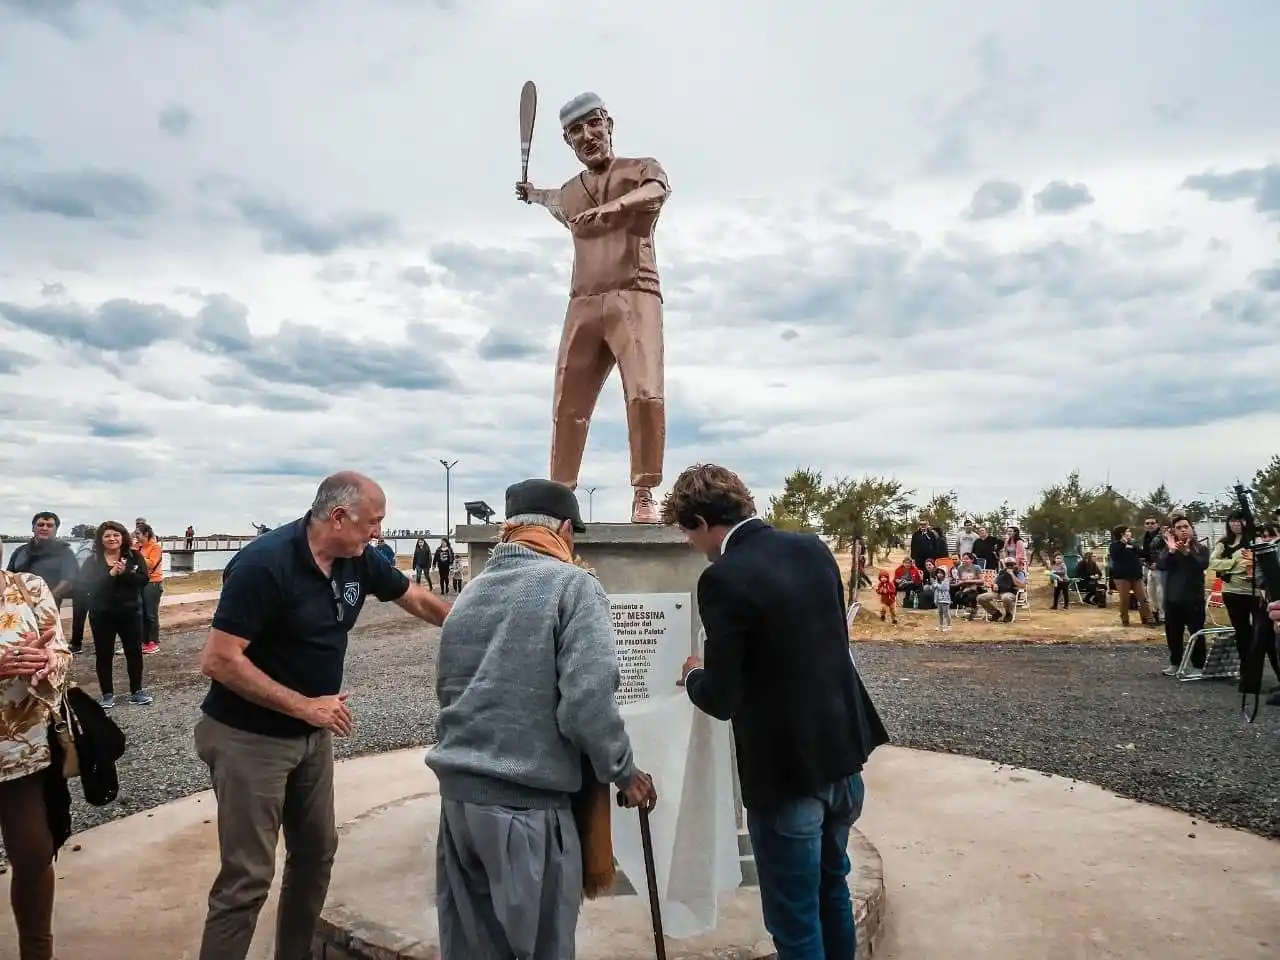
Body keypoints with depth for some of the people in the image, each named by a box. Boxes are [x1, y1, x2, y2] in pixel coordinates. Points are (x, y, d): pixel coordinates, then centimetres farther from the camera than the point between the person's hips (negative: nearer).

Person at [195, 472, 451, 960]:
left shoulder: (359, 560, -4)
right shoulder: (265, 563, -25)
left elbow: (419, 600, 11)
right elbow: (217, 661, -25)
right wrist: (303, 705, -25)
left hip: (312, 735, 8)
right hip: (249, 740, -7)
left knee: (316, 853, 17)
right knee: (248, 877, -3)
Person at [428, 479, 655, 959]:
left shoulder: (471, 591, 12)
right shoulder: (573, 586, -8)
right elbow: (588, 703, -17)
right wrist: (625, 773, -3)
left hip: (458, 794, 6)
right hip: (529, 805, -6)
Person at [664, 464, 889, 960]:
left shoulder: (724, 579, -20)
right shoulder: (813, 548, 2)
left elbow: (722, 700, -18)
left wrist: (694, 676, 4)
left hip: (787, 769, -8)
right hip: (844, 751, 8)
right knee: (832, 889, 27)